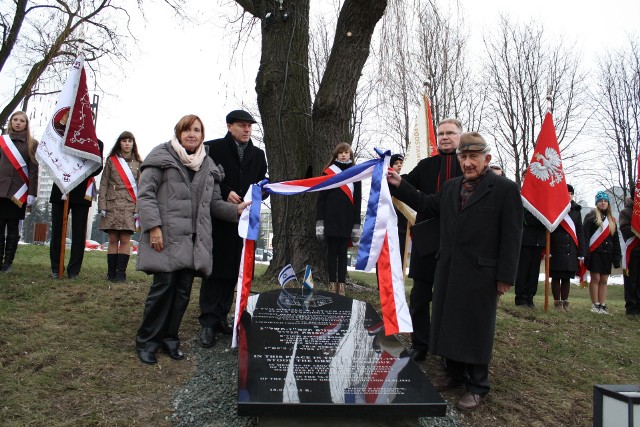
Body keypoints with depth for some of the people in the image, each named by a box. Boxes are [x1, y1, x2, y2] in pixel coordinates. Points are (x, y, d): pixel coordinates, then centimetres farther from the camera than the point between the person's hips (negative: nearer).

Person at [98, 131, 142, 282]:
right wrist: (102, 206, -2)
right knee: (113, 240, 2)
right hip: (112, 205, 0)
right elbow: (104, 184, 7)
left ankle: (121, 272, 1)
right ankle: (111, 272, 7)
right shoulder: (111, 161, 11)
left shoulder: (138, 163, 11)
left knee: (125, 240, -4)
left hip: (129, 206, 0)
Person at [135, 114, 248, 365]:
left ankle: (169, 338, 21)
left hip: (194, 239, 5)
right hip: (167, 236, -5)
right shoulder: (162, 157, 2)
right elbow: (145, 194, -4)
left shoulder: (208, 166, 17)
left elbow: (213, 203, 18)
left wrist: (236, 210, 1)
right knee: (164, 285, -8)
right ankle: (146, 340, 9)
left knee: (183, 290, 5)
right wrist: (153, 226, -14)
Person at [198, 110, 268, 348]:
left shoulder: (258, 154, 15)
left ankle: (221, 318, 17)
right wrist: (225, 194, -15)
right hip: (217, 220, -4)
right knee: (214, 270, -3)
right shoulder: (212, 148, 0)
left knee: (232, 272, 8)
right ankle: (208, 322, 2)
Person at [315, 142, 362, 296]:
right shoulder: (328, 172, 4)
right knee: (332, 252, 2)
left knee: (343, 252, 4)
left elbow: (357, 201, 7)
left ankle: (341, 285, 6)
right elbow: (321, 198, 0)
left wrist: (357, 224, 1)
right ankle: (332, 284, 5)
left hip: (347, 220, 1)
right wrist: (319, 222, -7)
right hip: (331, 219, -1)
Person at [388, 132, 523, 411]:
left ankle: (477, 386, 20)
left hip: (480, 273, -6)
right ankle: (454, 374, 33)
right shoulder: (451, 187, 11)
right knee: (449, 323, 15)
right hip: (448, 271, 6)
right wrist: (400, 185, 18)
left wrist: (505, 276, -13)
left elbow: (511, 236, -10)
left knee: (476, 329, 4)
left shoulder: (505, 189, -8)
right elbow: (427, 204, 25)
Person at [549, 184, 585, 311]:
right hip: (556, 249, -4)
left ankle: (565, 302, 20)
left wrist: (581, 253, 8)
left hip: (571, 250, 4)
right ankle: (557, 302, 12)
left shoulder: (576, 211, 12)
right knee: (556, 277, 2)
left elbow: (580, 233, 13)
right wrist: (547, 250, -14)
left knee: (567, 277, 10)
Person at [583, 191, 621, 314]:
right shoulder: (591, 216, -1)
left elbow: (615, 239, 17)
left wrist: (617, 256, 9)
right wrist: (585, 253, -16)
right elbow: (584, 235, -8)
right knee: (595, 278, -4)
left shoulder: (612, 220, 16)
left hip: (607, 253, 5)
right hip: (595, 252, -5)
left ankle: (602, 305, 9)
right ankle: (595, 305, 1)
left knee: (604, 280, 5)